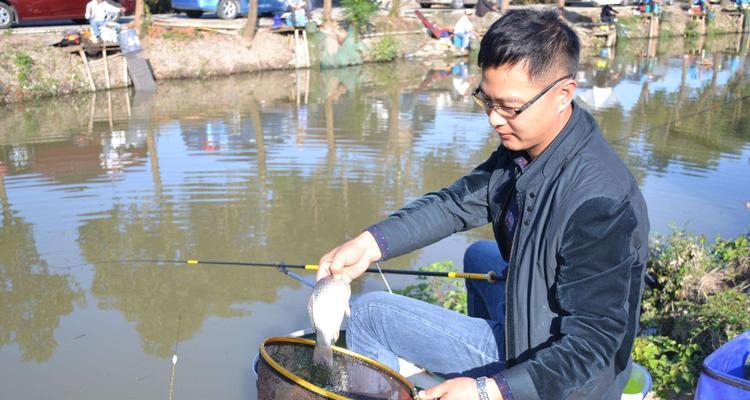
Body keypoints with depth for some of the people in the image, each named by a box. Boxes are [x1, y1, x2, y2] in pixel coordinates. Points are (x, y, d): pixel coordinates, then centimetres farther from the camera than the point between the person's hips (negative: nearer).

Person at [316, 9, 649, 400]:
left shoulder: (598, 200, -33)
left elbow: (593, 342, -29)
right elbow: (458, 202, -3)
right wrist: (369, 244, -17)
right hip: (533, 321, 8)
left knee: (368, 315, -5)